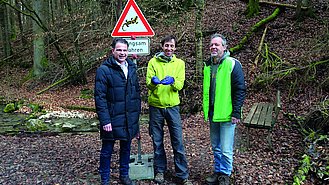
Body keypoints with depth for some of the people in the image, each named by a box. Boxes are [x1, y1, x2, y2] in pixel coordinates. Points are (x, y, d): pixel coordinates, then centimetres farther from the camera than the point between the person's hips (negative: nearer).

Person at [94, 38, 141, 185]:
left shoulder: (131, 68, 8)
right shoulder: (104, 70, -11)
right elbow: (100, 97, -15)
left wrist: (137, 113, 10)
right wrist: (105, 120, -19)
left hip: (130, 118, 6)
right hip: (112, 119, -5)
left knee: (126, 148, 18)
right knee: (107, 151, 8)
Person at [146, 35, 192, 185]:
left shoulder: (179, 63, 4)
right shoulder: (153, 62, 1)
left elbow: (180, 85, -6)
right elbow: (148, 84, -7)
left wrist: (172, 81, -28)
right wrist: (153, 81, -31)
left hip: (172, 106, 0)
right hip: (155, 106, 0)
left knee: (178, 141, 2)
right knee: (157, 141, 10)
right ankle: (160, 171, 27)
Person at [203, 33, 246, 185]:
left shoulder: (233, 64, -10)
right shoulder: (208, 65, 10)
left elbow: (240, 90, -12)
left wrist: (236, 113, -15)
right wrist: (205, 110, 17)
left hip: (227, 114, -6)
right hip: (212, 114, 6)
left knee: (226, 149, 0)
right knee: (215, 147, 17)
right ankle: (217, 172, 32)